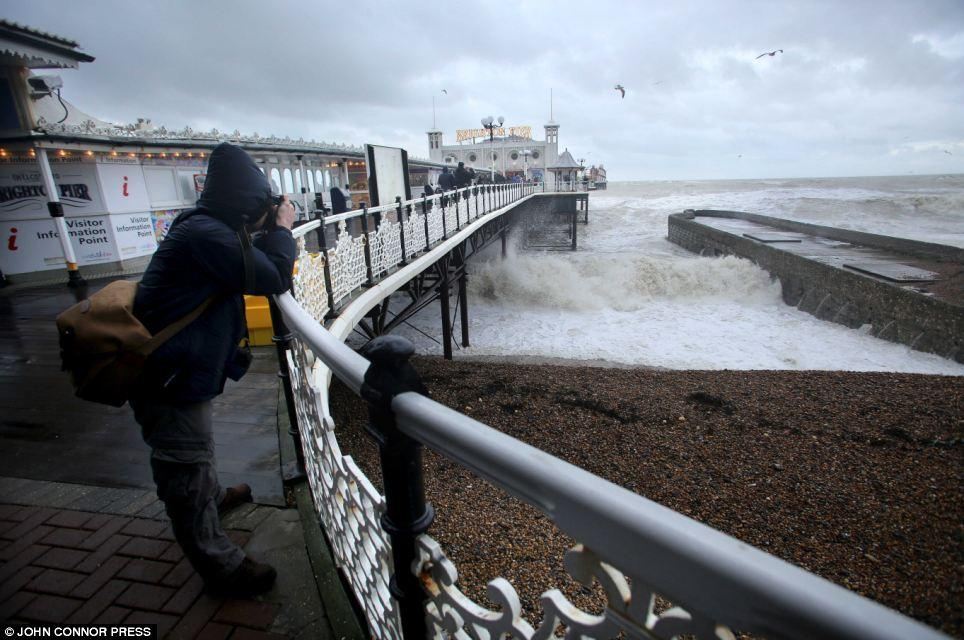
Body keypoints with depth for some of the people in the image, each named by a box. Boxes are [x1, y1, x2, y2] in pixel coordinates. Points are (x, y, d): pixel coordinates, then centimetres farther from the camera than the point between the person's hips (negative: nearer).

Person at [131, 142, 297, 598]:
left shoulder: (206, 227, 6)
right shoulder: (207, 233, -25)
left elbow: (251, 268, 16)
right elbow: (274, 279, -22)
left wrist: (270, 233, 4)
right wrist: (281, 230, -8)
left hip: (178, 370, 10)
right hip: (171, 378, -10)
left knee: (195, 453, 32)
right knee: (188, 472, 5)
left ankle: (214, 498, 58)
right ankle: (221, 568, 22)